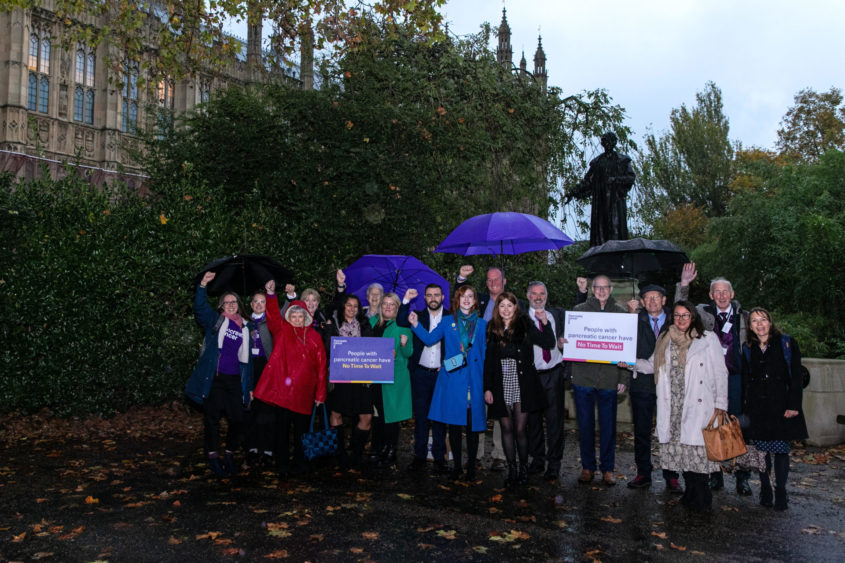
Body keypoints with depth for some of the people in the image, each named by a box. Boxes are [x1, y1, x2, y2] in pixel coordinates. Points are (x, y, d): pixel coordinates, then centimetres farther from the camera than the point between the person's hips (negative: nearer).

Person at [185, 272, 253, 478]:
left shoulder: (245, 328, 13)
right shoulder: (215, 320, 7)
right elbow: (200, 307, -11)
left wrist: (249, 386, 13)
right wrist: (203, 285, -25)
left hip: (234, 379, 3)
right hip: (213, 378, -3)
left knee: (237, 419, 2)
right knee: (212, 418, 3)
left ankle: (229, 456, 20)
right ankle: (213, 458, 15)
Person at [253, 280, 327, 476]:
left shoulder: (314, 337, 5)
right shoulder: (282, 331, 6)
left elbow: (321, 366, 4)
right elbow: (273, 316, -12)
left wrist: (320, 393, 1)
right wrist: (271, 294, -28)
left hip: (303, 391, 1)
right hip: (282, 388, -1)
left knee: (301, 428, 9)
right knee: (282, 427, 4)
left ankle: (300, 463, 22)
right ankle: (282, 465, 15)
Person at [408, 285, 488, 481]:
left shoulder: (481, 324, 10)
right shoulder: (447, 322, 9)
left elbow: (485, 353, 10)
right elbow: (429, 339, 3)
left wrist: (485, 381, 3)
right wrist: (416, 324, -10)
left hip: (474, 381, 0)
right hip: (452, 380, 0)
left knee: (472, 424, 2)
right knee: (454, 424, 4)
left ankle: (471, 466, 14)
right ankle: (457, 465, 16)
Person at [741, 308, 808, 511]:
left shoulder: (787, 343, 1)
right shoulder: (748, 349, 9)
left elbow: (796, 377, -3)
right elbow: (745, 381, 10)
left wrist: (794, 406, -10)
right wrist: (744, 408, 4)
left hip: (781, 407, -2)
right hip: (757, 408, 2)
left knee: (781, 450, 0)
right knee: (761, 451, 6)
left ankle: (780, 492, 12)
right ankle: (765, 490, 19)